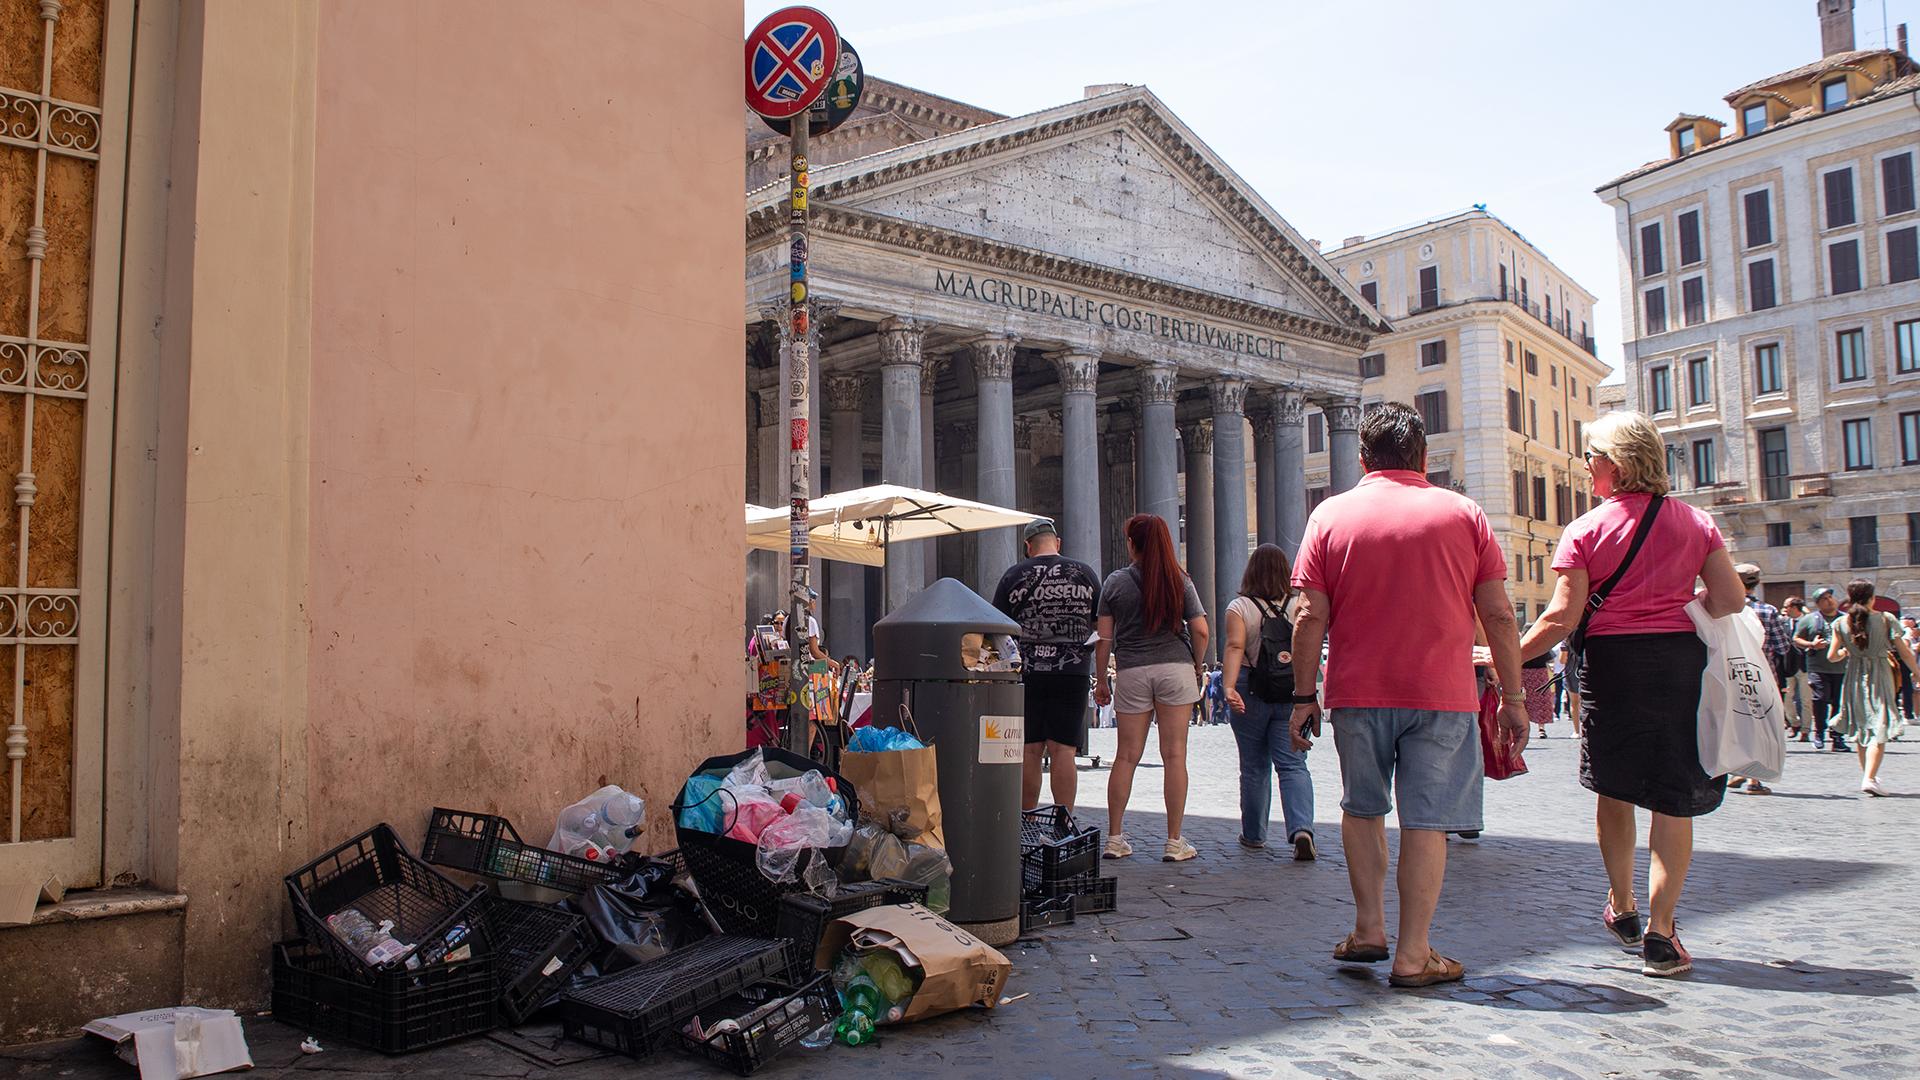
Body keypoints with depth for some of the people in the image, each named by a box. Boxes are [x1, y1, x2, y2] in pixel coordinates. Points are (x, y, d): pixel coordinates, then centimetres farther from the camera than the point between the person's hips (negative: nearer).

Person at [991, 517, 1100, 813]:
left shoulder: (1014, 575, 2)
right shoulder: (1085, 573, 5)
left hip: (1026, 671, 0)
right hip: (1072, 672, 0)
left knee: (1030, 751, 6)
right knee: (1063, 750, 1)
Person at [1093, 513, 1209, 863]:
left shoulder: (1115, 582, 2)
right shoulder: (1179, 580, 2)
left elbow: (1104, 638, 1)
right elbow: (1200, 630, -2)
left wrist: (1101, 680, 9)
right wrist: (1197, 665, 14)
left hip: (1131, 673, 1)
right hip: (1175, 668, 0)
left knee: (1126, 755, 7)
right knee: (1174, 754, 2)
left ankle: (1115, 837, 11)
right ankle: (1175, 841, 5)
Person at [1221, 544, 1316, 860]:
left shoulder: (1240, 607, -6)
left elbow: (1234, 647, -19)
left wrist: (1229, 687, -27)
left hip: (1251, 693, -1)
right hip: (1293, 694, 1)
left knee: (1255, 766, 11)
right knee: (1293, 765, 1)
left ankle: (1253, 834, 21)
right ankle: (1302, 828, -18)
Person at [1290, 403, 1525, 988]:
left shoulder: (1331, 514, 3)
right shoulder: (1463, 513, 3)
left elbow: (1310, 616, -3)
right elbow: (1499, 616, 1)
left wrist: (1304, 696, 2)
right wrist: (1513, 696, 7)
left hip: (1357, 691, 1)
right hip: (1442, 693, -1)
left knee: (1362, 807, 19)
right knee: (1427, 820, 3)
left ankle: (1369, 929, 21)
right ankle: (1412, 955, 6)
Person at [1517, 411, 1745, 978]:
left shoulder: (1586, 530, -5)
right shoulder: (1695, 521, 4)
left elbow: (1562, 617, -9)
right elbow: (1731, 598, 0)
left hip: (1610, 659, -1)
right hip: (1680, 659, 1)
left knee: (1613, 788, 16)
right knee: (1673, 796, 4)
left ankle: (1622, 909, 29)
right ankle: (1660, 933, 1)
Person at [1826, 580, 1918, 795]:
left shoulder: (1840, 623, -3)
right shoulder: (1886, 619, -8)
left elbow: (1832, 656, -3)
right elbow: (1905, 653, -6)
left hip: (1855, 677, 3)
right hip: (1880, 676, -3)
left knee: (1860, 729, 17)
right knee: (1879, 730, -4)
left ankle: (1867, 774, 26)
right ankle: (1869, 778, -18)